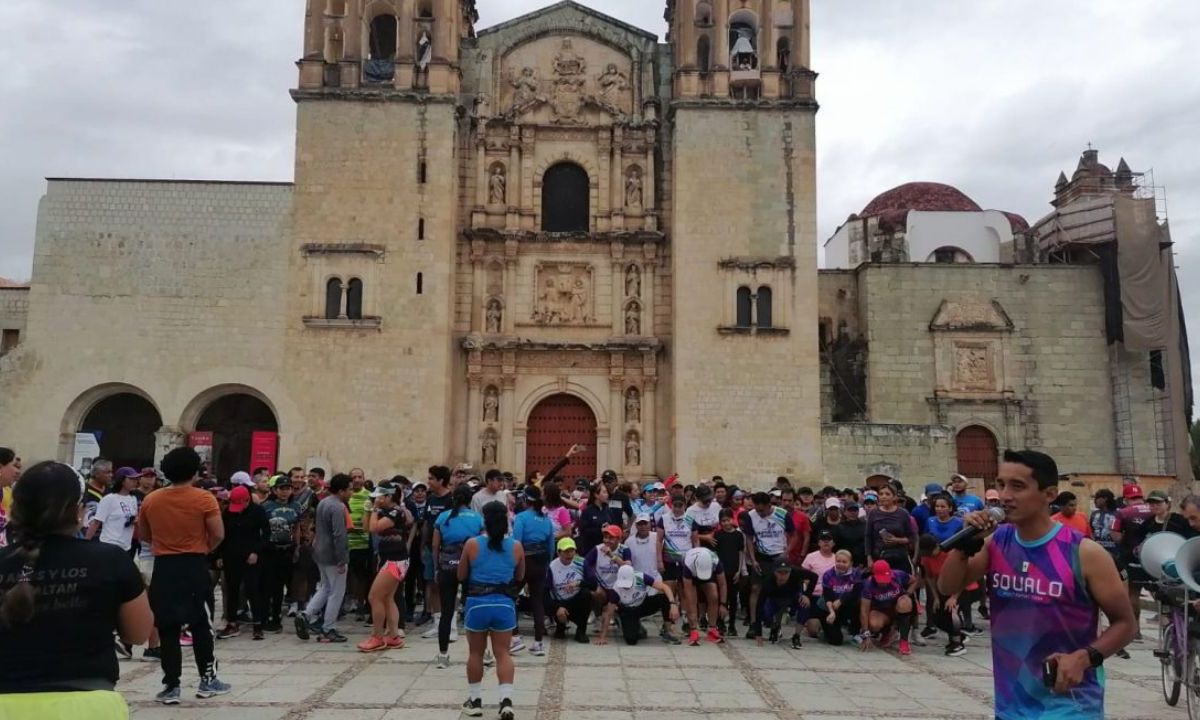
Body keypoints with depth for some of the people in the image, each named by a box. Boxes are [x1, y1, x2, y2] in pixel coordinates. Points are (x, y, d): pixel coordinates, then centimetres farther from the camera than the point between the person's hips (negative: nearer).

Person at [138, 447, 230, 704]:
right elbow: (218, 534, -12)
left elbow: (142, 534, 13)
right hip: (194, 566, -2)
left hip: (164, 567, 3)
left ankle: (171, 686, 9)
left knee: (168, 629, 7)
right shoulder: (204, 499, -9)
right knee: (201, 625, 10)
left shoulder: (151, 500, 3)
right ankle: (207, 680, 17)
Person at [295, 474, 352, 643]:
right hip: (333, 556, -9)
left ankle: (306, 616, 9)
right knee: (336, 592, 2)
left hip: (320, 553, 9)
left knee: (325, 588, 21)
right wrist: (342, 560, -21)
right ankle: (328, 630, 7)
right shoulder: (338, 507, -20)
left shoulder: (323, 503, 10)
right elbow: (339, 535, -25)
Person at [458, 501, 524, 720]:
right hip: (504, 604, 1)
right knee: (503, 653, 7)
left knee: (476, 653, 14)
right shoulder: (516, 547, -2)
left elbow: (461, 576, 4)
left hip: (477, 603, -1)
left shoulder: (472, 544, -7)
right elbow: (519, 577, 12)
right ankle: (506, 700, -4)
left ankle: (475, 700, 22)